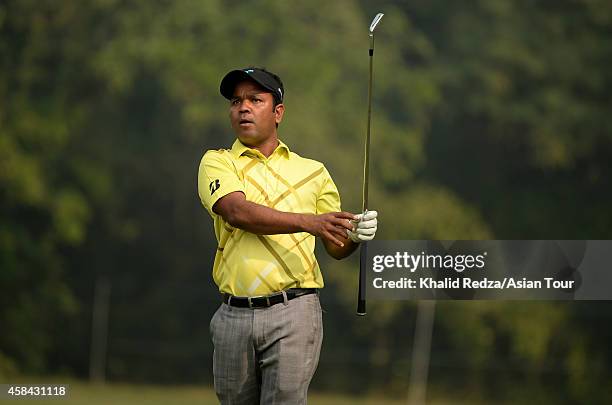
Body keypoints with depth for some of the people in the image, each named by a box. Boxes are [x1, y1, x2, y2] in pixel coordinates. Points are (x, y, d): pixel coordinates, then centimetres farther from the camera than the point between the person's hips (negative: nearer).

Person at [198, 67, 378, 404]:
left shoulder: (313, 172, 12)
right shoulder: (217, 163, 6)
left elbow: (335, 247, 16)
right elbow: (237, 211, -15)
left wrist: (354, 235, -9)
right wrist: (308, 221, -26)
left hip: (293, 313, -1)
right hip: (234, 314, 1)